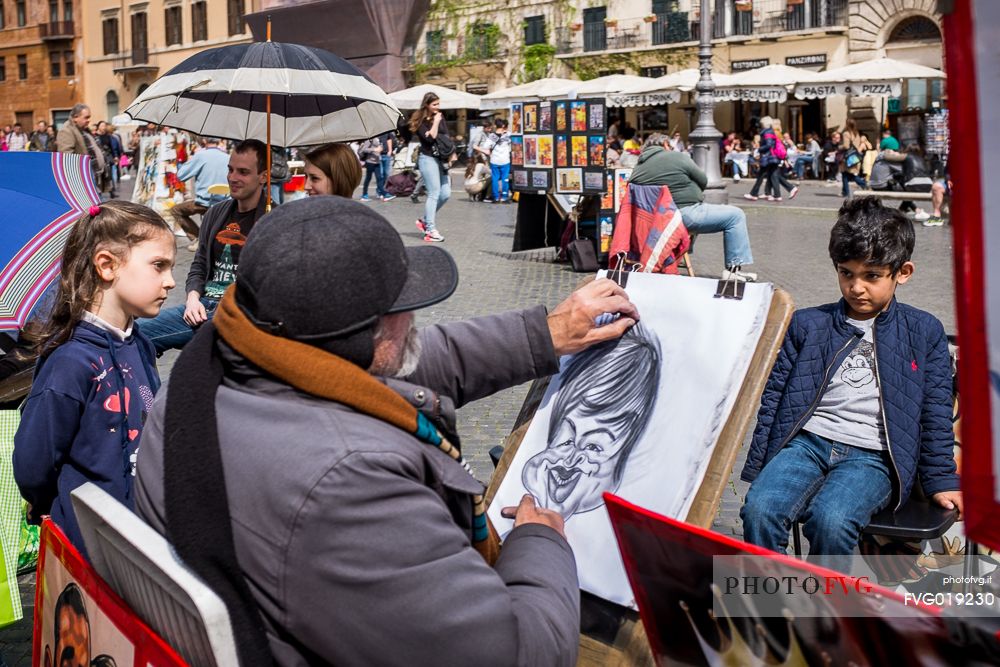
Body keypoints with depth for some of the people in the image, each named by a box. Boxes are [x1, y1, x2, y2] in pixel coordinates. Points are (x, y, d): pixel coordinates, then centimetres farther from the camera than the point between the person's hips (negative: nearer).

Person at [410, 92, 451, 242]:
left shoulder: (441, 117, 13)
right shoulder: (421, 121, -6)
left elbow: (447, 137, 15)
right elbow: (430, 138, -18)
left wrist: (451, 153, 4)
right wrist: (435, 122, -12)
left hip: (441, 159, 7)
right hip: (428, 158, -7)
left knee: (445, 193, 3)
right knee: (434, 194, -10)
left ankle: (425, 220, 19)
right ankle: (431, 231, -7)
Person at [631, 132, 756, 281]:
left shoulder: (636, 170, 8)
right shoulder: (677, 157, -6)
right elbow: (703, 181, 2)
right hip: (685, 214, -8)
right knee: (736, 216, 2)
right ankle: (733, 269, -2)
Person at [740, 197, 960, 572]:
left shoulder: (924, 333, 13)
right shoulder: (807, 324, 16)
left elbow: (935, 415, 13)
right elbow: (773, 397, 14)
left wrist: (941, 481, 7)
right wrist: (755, 470, 8)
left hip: (871, 456, -2)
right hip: (807, 442, 2)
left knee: (831, 519, -33)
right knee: (760, 508, -29)